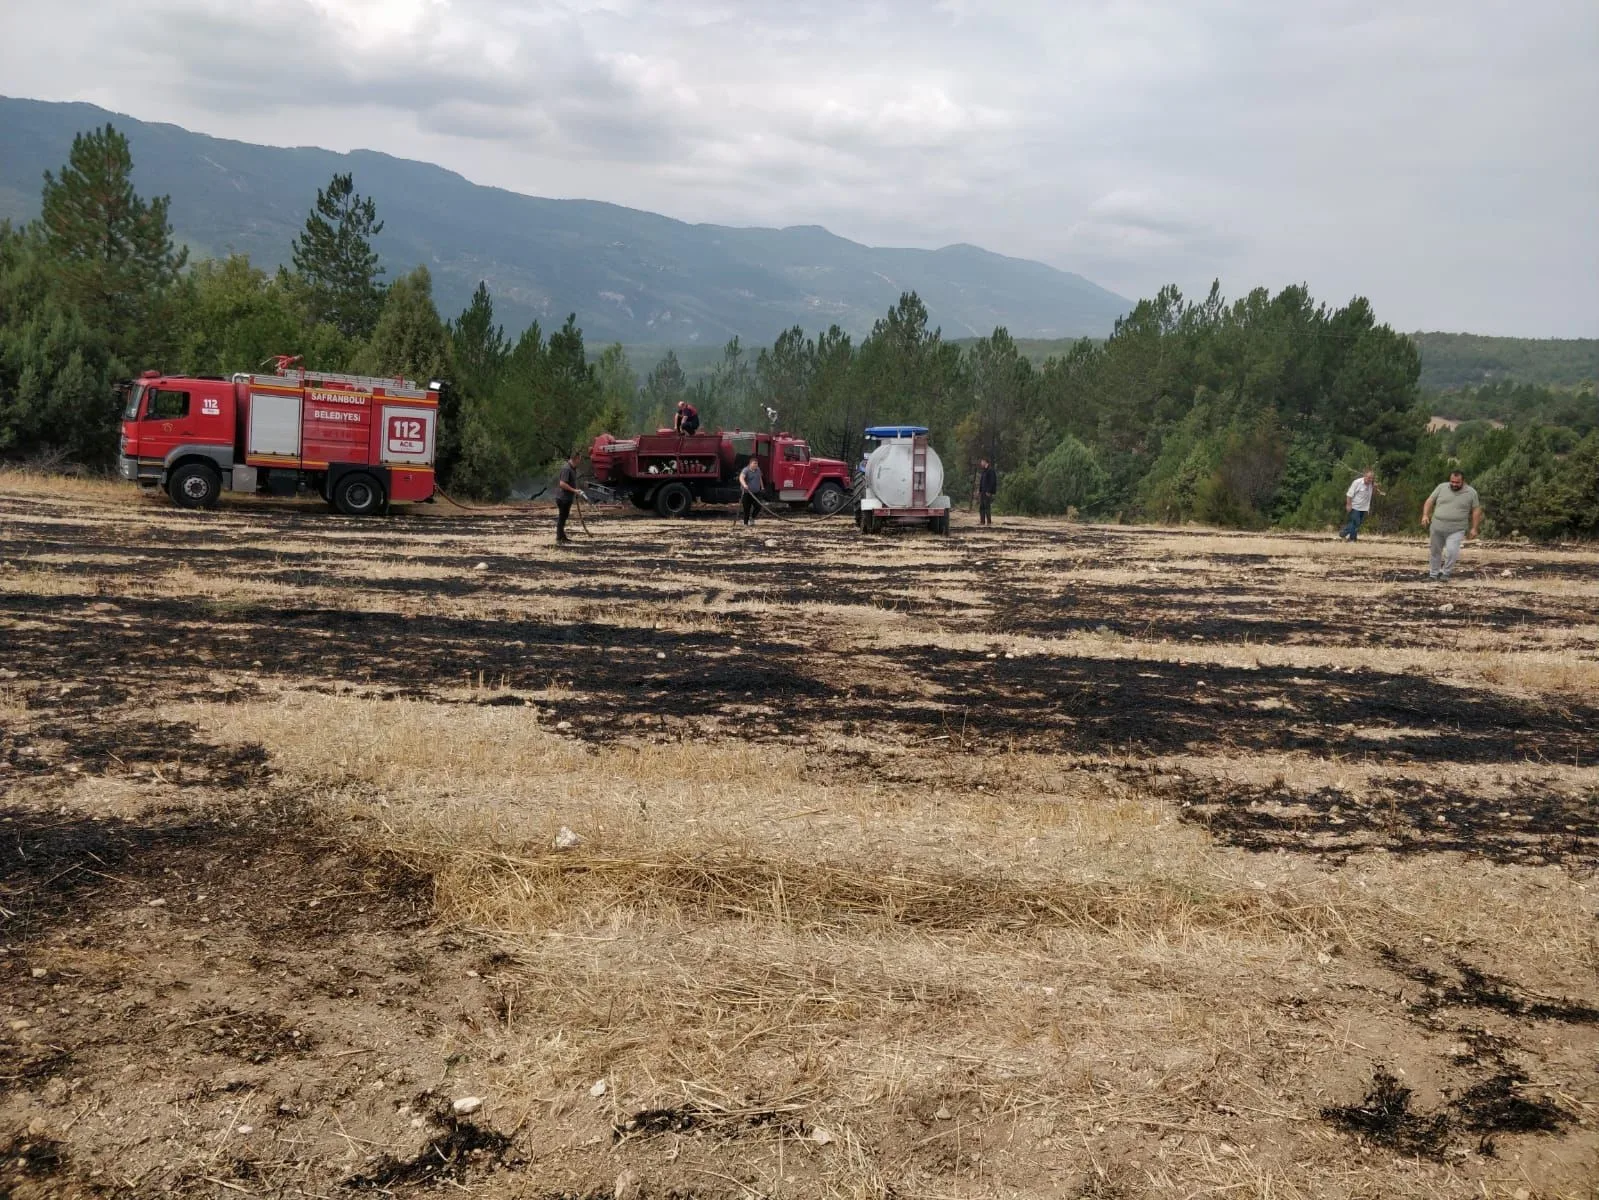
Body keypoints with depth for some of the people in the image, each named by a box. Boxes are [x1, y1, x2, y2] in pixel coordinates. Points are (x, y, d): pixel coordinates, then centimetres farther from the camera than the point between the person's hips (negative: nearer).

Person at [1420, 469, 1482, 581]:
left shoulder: (1471, 492, -2)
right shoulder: (1441, 487, 2)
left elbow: (1476, 510, 2)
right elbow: (1430, 501, 6)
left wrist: (1474, 528, -2)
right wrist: (1425, 515, -8)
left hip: (1456, 530, -3)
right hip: (1437, 527, 3)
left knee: (1452, 551, -17)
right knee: (1434, 551, 12)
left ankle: (1446, 573, 2)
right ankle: (1433, 574, 26)